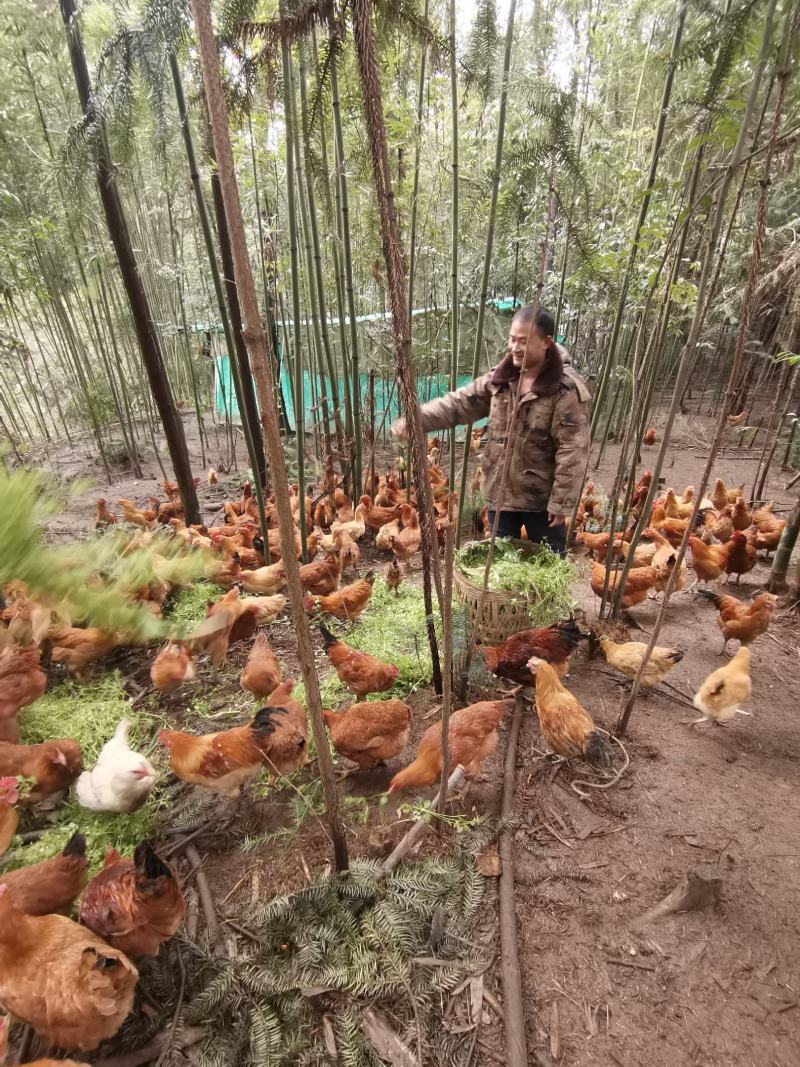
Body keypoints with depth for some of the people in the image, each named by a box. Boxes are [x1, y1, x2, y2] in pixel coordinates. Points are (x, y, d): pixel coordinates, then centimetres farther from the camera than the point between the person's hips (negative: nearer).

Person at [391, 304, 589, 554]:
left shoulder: (566, 389, -17)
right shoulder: (499, 379, 0)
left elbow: (572, 451, -18)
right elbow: (459, 403, -1)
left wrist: (562, 502, -19)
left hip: (541, 498, -5)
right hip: (500, 491, 5)